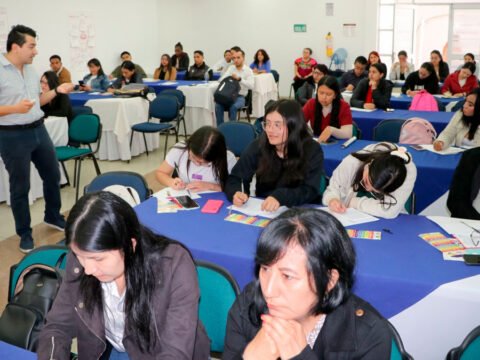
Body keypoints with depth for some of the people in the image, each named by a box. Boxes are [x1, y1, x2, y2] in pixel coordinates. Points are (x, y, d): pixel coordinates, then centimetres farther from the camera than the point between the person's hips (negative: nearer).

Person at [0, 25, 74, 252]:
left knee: (52, 175, 17)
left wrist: (56, 91, 4)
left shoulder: (31, 69, 7)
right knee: (20, 187, 5)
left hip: (38, 130, 7)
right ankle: (25, 233, 21)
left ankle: (53, 217, 39)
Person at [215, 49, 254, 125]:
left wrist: (239, 79, -24)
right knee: (218, 105, -25)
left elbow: (251, 86, -13)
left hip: (240, 96, -3)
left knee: (233, 107, -35)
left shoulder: (248, 70, 2)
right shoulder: (231, 68, 15)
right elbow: (221, 80, 6)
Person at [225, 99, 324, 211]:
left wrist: (280, 197, -36)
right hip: (262, 210, 2)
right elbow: (235, 178, -3)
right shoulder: (258, 146, -6)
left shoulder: (312, 150, -10)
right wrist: (236, 193, -27)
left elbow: (310, 191, -18)